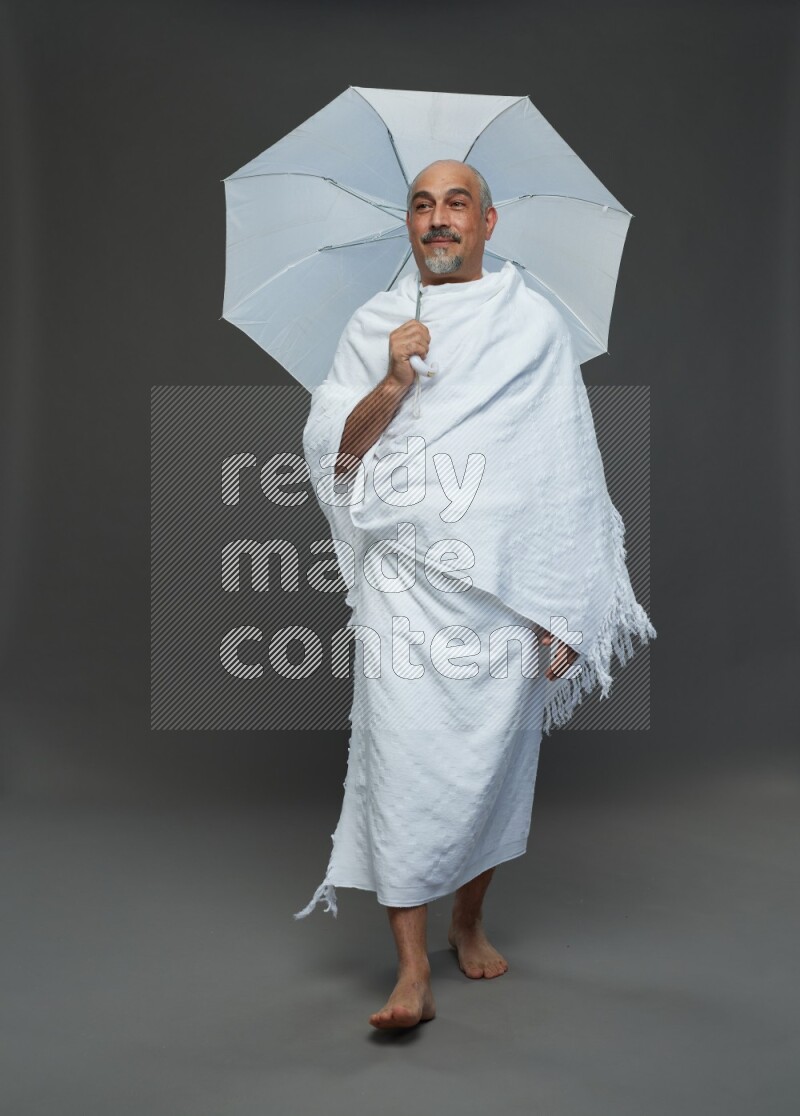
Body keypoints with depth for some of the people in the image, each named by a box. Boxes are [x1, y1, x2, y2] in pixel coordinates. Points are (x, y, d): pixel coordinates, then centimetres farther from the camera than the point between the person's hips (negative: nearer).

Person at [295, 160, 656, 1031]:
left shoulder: (535, 326, 6)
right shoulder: (372, 327, 10)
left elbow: (568, 474, 5)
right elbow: (330, 453, 4)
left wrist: (562, 608, 1)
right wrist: (393, 383, -12)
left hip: (503, 583, 0)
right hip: (402, 581, 0)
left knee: (492, 756, 7)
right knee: (402, 755, -8)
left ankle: (469, 920, 29)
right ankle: (412, 971, -1)